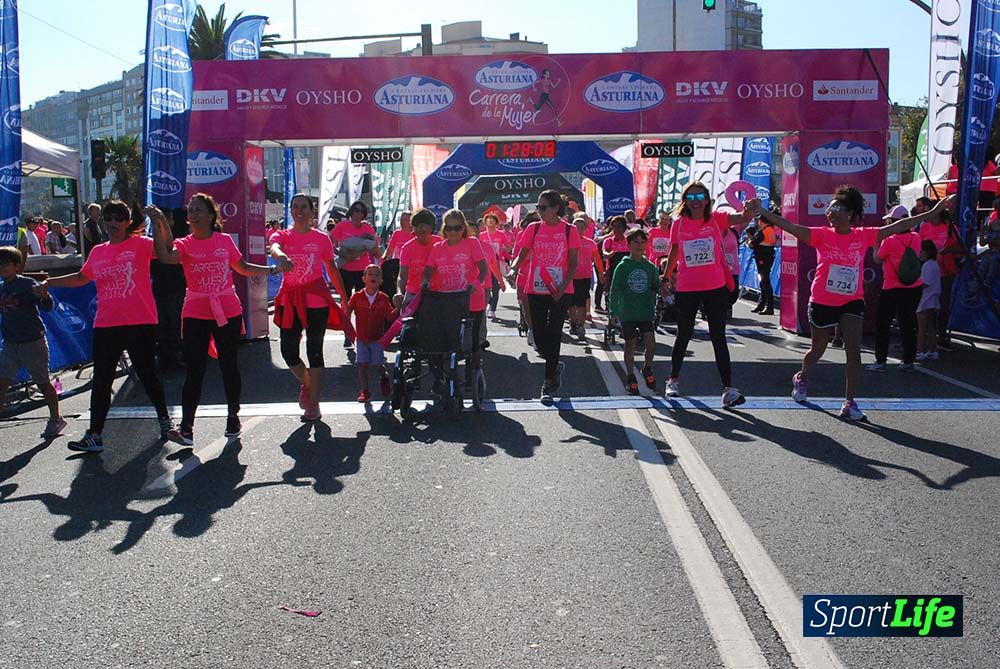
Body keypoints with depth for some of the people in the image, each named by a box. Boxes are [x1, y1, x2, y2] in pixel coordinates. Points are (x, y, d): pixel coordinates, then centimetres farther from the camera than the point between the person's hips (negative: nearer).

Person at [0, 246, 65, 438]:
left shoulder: (28, 284, -11)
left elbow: (47, 307, -22)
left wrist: (44, 296, -41)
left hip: (33, 342, -6)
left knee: (42, 382, 6)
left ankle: (56, 419, 21)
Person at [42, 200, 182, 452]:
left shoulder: (140, 244, -1)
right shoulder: (97, 252, 13)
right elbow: (82, 278, 27)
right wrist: (49, 282, 27)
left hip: (140, 323, -5)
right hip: (106, 325, 5)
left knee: (148, 375, 3)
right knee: (101, 381, 7)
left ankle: (164, 420, 22)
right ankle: (94, 434, 14)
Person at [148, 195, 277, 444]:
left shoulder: (225, 240, 4)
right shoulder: (184, 244, -1)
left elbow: (243, 268, 17)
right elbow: (165, 256, -23)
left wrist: (272, 269, 15)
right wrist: (158, 224, -28)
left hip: (228, 312, 1)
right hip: (195, 314, -1)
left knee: (230, 366, 10)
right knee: (194, 370, -3)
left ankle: (233, 415, 27)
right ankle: (186, 425, 5)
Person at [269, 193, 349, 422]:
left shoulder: (321, 239, 3)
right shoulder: (283, 236, 4)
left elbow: (332, 269, 9)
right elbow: (274, 247, -21)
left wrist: (344, 298, 7)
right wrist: (281, 256, -45)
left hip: (316, 300, -2)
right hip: (290, 300, 2)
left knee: (314, 350, 0)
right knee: (288, 351, 1)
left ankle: (314, 404, 9)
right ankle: (306, 383, 32)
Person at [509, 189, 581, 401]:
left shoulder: (569, 230, -2)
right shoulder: (533, 229, 5)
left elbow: (573, 263, -2)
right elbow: (522, 255, 4)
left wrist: (564, 285, -15)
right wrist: (514, 268, -17)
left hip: (561, 292, -3)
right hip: (536, 290, 3)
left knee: (553, 335, -4)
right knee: (539, 336, 4)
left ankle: (548, 383, 4)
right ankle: (555, 366, 33)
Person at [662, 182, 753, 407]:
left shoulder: (716, 219, -3)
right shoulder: (679, 223, 2)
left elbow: (741, 219, -20)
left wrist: (749, 210, -42)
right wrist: (666, 277, 20)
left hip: (715, 287, -1)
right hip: (686, 289, 1)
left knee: (719, 338, 0)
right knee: (683, 336, 13)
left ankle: (728, 388, 2)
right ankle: (673, 381, 31)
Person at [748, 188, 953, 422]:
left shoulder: (863, 236, -3)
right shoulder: (822, 235, -8)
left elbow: (896, 227, -1)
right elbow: (790, 227, -17)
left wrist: (932, 213, -1)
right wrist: (762, 211, -28)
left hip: (852, 302, 1)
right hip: (822, 302, -1)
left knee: (854, 352, -9)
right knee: (818, 349, 16)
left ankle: (849, 403, 1)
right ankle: (801, 377, 46)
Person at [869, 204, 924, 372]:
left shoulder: (889, 241, -17)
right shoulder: (916, 238, 0)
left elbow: (877, 260, -3)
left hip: (893, 291, -5)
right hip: (915, 288, 5)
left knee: (882, 325, 6)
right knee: (908, 325, 14)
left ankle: (880, 362, 6)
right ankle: (908, 361, 17)